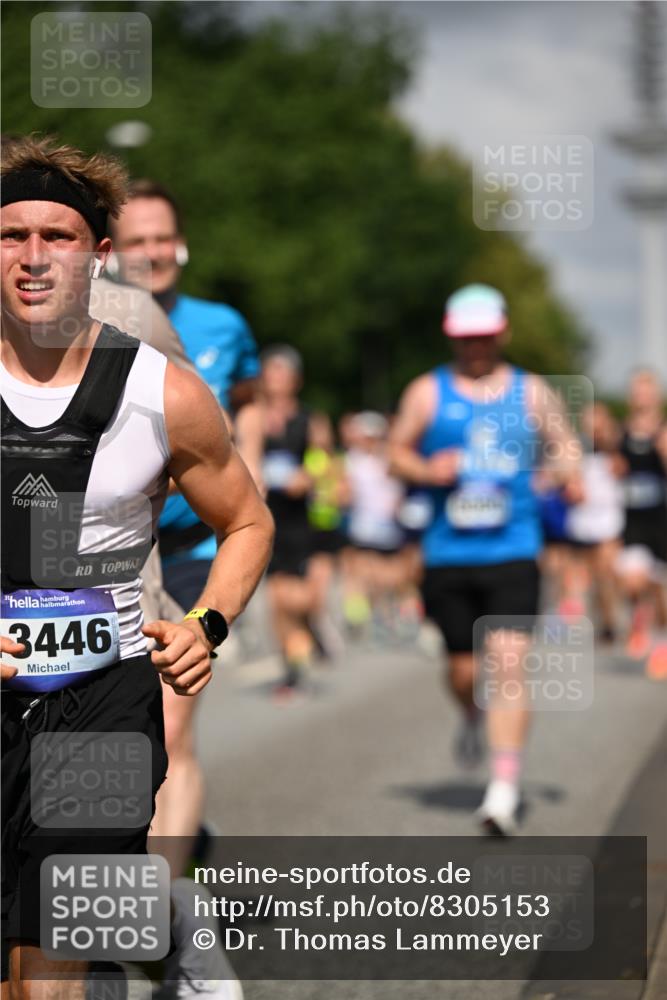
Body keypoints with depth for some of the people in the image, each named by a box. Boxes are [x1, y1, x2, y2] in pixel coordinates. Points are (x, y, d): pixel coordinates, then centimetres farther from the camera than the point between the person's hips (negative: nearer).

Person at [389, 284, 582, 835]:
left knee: (509, 664, -15)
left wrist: (570, 468, -8)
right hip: (448, 556, 1)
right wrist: (426, 470, -9)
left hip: (514, 555, -1)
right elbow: (398, 451, 12)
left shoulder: (531, 393, 8)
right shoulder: (427, 393, 7)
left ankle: (505, 789, -14)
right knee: (463, 669, 7)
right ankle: (473, 721, 44)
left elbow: (566, 442, 15)